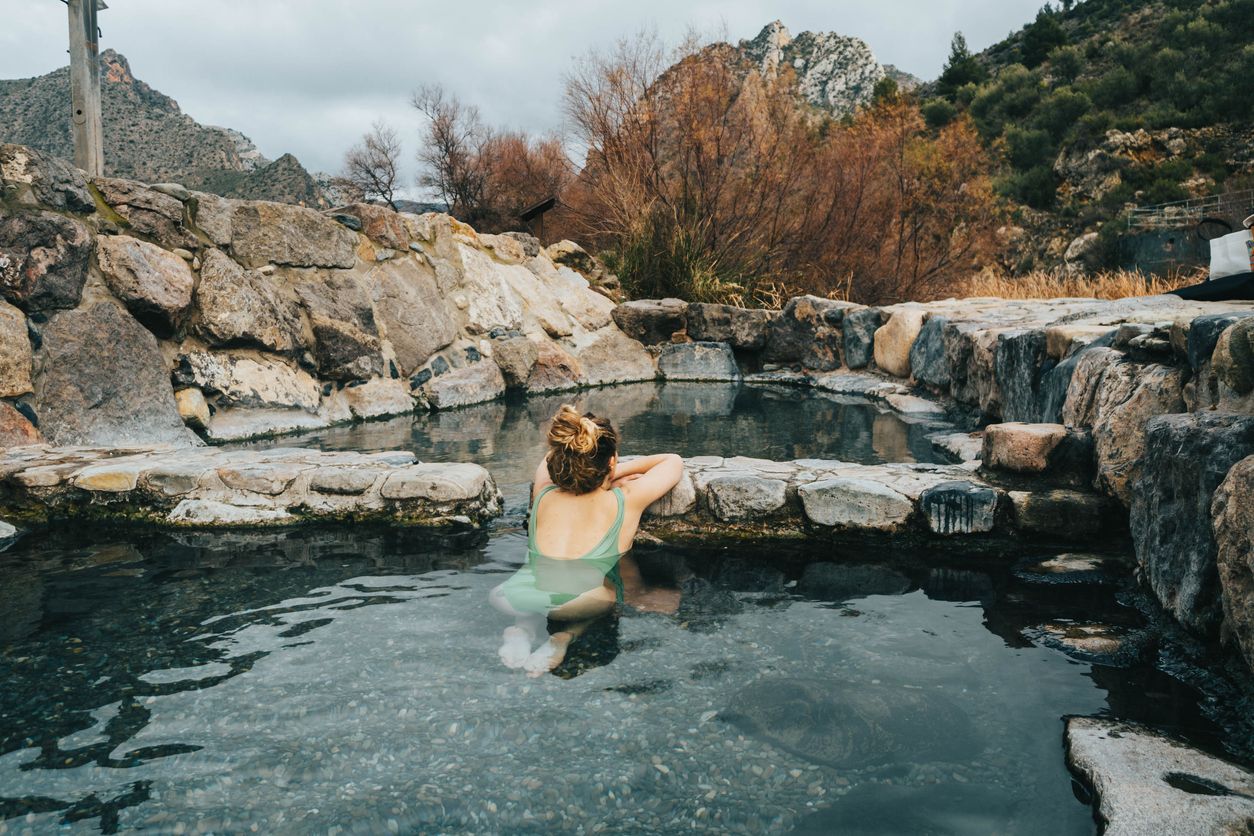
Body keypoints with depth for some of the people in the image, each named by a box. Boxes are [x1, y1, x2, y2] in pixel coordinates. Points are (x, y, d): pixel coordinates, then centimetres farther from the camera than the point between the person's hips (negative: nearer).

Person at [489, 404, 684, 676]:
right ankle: (565, 635, 0)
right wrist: (621, 471, 26)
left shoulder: (543, 495, 9)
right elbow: (674, 461, 21)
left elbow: (549, 458, 36)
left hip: (519, 601, 3)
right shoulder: (626, 501, 1)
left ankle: (526, 626, 4)